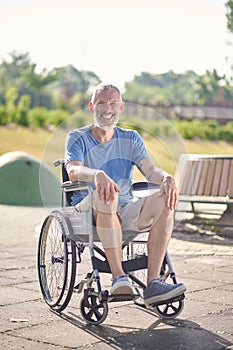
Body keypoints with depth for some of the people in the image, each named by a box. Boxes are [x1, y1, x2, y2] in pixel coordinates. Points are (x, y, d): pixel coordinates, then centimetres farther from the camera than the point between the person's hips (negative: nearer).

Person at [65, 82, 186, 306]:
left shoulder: (131, 139, 14)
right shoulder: (77, 138, 3)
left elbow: (150, 170, -2)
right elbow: (73, 171, -17)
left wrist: (166, 177, -27)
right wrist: (97, 175, -40)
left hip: (124, 213, 3)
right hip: (88, 210, -3)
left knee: (165, 200, -25)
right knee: (105, 195, -37)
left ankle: (153, 283, -31)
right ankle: (119, 278, -39)